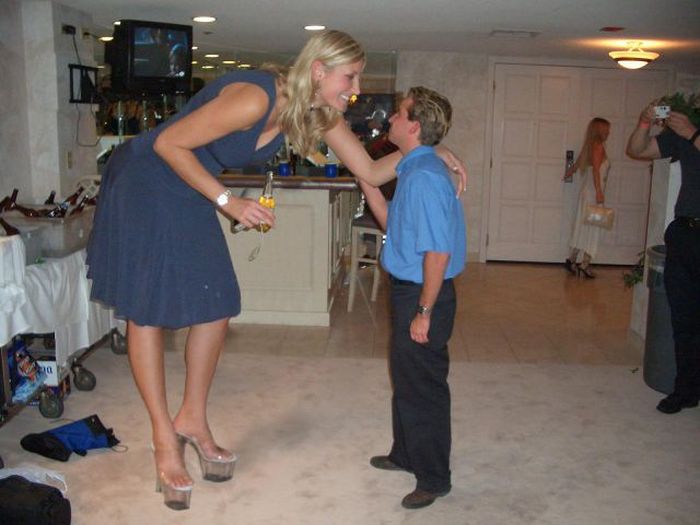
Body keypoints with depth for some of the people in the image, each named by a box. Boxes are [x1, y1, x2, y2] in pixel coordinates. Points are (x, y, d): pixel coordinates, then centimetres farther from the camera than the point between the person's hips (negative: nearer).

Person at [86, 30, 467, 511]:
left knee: (217, 307, 5)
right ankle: (165, 437, 10)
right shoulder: (255, 98, -30)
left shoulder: (322, 114, -5)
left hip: (189, 192, 8)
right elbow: (168, 144, -24)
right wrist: (228, 201, -21)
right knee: (147, 310, -1)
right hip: (147, 180, -8)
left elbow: (372, 172, 2)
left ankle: (192, 420, 22)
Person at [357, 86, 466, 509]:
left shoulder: (423, 176, -23)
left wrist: (424, 312, -22)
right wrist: (365, 177, 13)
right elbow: (391, 221, 17)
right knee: (405, 379, 23)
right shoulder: (414, 171, 9)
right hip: (409, 289, 10)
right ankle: (406, 454, 42)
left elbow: (438, 252, -27)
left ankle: (434, 478, 23)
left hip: (423, 294, -10)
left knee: (422, 387, 4)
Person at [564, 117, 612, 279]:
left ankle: (573, 259, 16)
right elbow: (595, 169, -20)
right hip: (593, 192, -9)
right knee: (591, 227, -4)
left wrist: (567, 174, 45)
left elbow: (577, 164, 26)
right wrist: (599, 191, -25)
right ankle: (584, 264, -3)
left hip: (587, 191, 9)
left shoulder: (591, 146, 14)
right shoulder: (598, 146, -11)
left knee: (582, 227, 12)